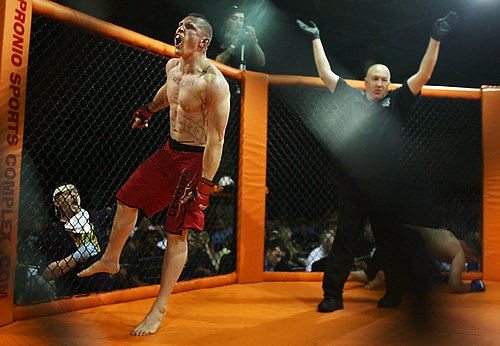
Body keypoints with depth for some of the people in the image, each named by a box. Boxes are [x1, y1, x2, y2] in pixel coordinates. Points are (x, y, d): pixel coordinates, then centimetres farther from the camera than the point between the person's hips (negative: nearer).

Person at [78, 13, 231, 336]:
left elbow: (216, 139, -24)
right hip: (169, 151, 8)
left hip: (195, 161, -8)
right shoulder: (172, 66, 4)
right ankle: (110, 260, 43)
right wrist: (149, 110, 42)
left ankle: (160, 309, 10)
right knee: (127, 201, 17)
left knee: (177, 234, -3)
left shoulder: (213, 82, -22)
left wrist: (204, 186, -26)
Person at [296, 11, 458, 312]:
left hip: (387, 188, 0)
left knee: (392, 242, 9)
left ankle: (395, 293, 24)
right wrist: (316, 38, 24)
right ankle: (333, 295, 7)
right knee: (344, 240, 2)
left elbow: (423, 75, 7)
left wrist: (436, 39, 2)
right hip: (352, 186, 0)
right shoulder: (351, 99, 13)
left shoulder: (396, 104, 11)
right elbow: (326, 73, 18)